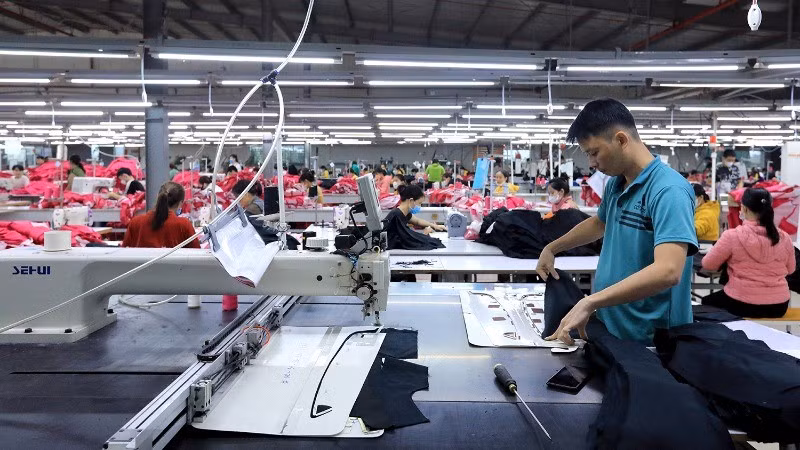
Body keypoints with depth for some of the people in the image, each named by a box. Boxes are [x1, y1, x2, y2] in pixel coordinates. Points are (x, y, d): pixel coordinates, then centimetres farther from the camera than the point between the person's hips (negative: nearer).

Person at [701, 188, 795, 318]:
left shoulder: (732, 235, -17)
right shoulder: (784, 238, -4)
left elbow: (708, 265, -4)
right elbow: (790, 270, 13)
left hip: (741, 305, -4)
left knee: (707, 302, 26)